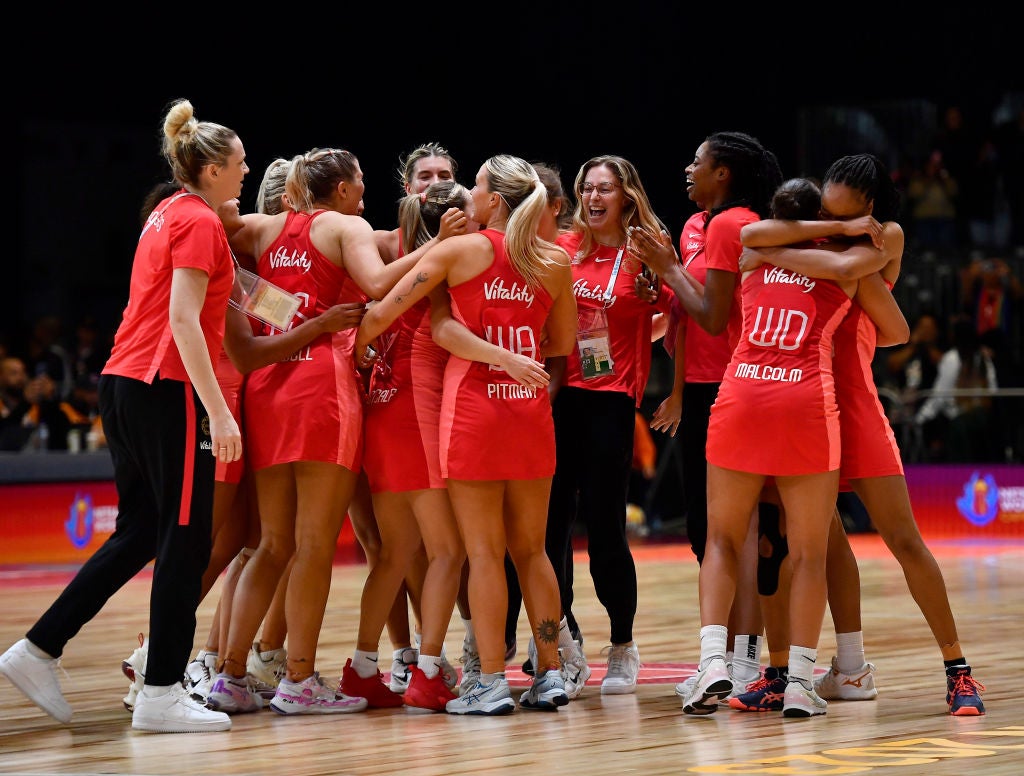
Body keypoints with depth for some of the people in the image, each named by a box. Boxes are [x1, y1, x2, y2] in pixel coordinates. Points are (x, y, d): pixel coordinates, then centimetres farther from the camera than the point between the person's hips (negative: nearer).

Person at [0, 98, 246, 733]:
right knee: (186, 539, -5)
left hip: (124, 384, 9)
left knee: (140, 534, 15)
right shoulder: (201, 223, -9)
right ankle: (162, 693, -4)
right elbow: (182, 320, -18)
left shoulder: (167, 214, 18)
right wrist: (218, 409, -22)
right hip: (169, 388, -9)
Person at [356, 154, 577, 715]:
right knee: (530, 549, 13)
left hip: (472, 409, -3)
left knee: (484, 552, -1)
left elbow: (381, 315, -4)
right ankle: (549, 676, 13)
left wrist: (347, 352, 10)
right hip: (531, 413, 3)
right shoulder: (555, 262, 4)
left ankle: (491, 683, -2)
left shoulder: (458, 250, -4)